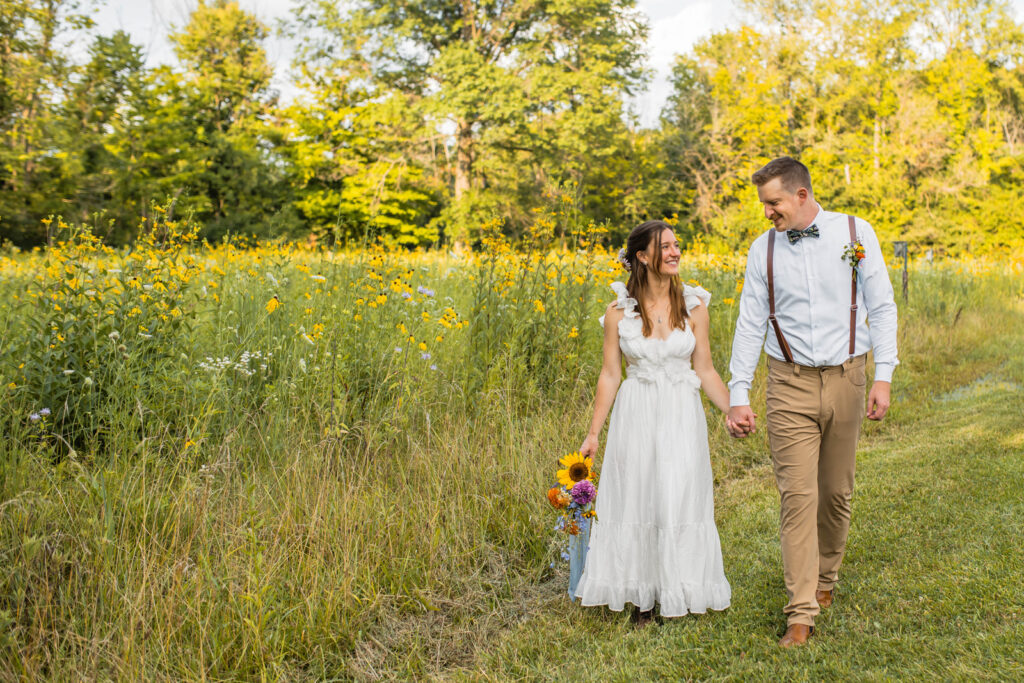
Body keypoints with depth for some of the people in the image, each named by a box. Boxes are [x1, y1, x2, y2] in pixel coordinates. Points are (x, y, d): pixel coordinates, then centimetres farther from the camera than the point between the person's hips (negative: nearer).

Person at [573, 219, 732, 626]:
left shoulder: (693, 306, 0)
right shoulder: (619, 311, -2)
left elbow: (705, 371, 5)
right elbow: (610, 375, 2)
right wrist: (593, 434, 2)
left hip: (682, 416, 0)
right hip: (635, 415, 0)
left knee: (681, 499, -1)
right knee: (634, 499, 5)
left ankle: (679, 593, 18)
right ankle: (642, 597, 20)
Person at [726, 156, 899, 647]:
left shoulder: (856, 234, -1)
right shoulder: (764, 249, 1)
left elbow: (880, 307, 1)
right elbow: (750, 325, 3)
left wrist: (883, 376, -7)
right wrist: (738, 396, -1)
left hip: (844, 379, 0)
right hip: (790, 384, 0)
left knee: (836, 492, 11)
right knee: (797, 495, -6)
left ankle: (825, 578, 35)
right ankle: (801, 613, -2)